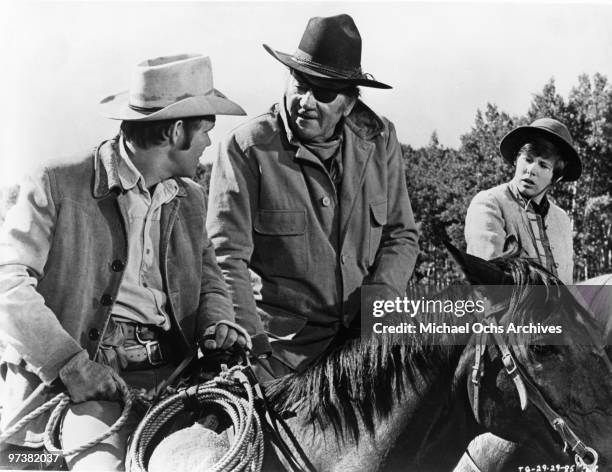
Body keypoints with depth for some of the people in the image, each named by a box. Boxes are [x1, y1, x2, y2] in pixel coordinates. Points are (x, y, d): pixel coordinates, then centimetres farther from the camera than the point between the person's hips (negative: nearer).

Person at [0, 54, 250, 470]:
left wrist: (218, 322, -2)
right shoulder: (57, 187, -2)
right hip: (91, 381, -4)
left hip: (174, 372, 5)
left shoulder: (190, 200, 17)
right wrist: (71, 363, -20)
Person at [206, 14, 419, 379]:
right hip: (285, 341, -3)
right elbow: (226, 256, -10)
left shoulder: (379, 139, 2)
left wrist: (378, 299, -10)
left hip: (368, 326, 4)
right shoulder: (246, 148, -9)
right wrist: (248, 339, -20)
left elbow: (401, 235, 7)